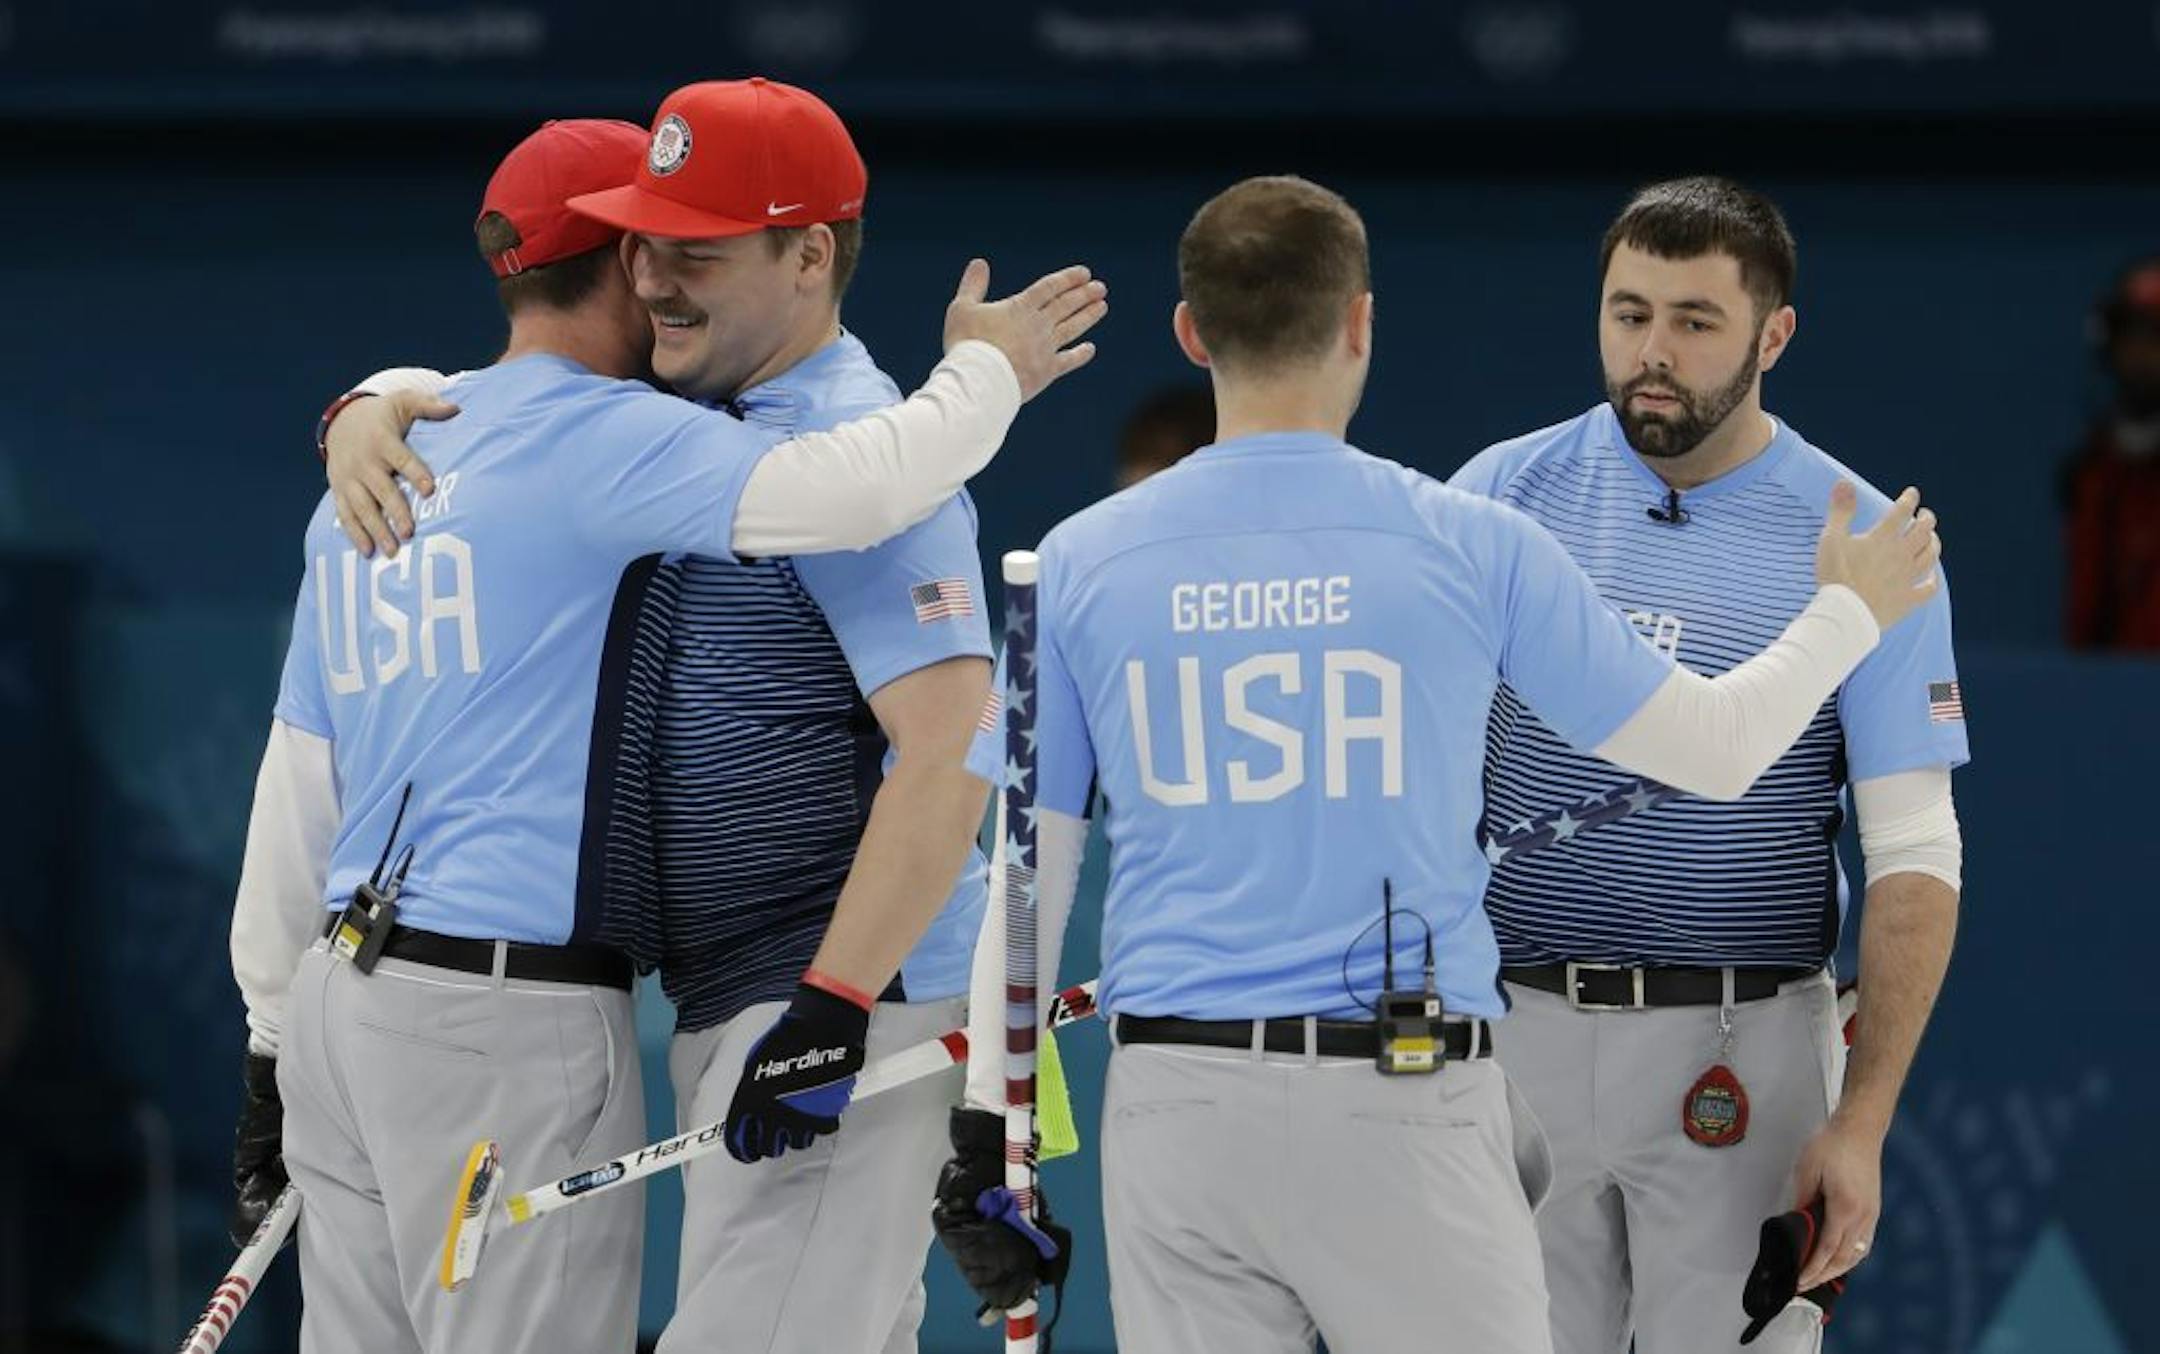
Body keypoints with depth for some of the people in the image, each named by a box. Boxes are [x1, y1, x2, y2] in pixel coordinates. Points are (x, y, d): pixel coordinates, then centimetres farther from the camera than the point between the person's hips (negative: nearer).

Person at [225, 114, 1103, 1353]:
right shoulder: (599, 438, -9)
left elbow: (297, 788, 18)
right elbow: (855, 488, -23)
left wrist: (275, 1042, 21)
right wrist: (985, 373, -4)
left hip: (346, 986, 9)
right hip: (509, 1017, -8)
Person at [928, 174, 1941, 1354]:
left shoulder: (1078, 563, 3)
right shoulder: (1469, 546, -2)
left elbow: (1025, 881, 6)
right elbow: (1715, 750, 8)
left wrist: (988, 1123, 13)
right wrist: (1849, 612, 26)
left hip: (1173, 1109, 2)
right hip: (1402, 1107, -2)